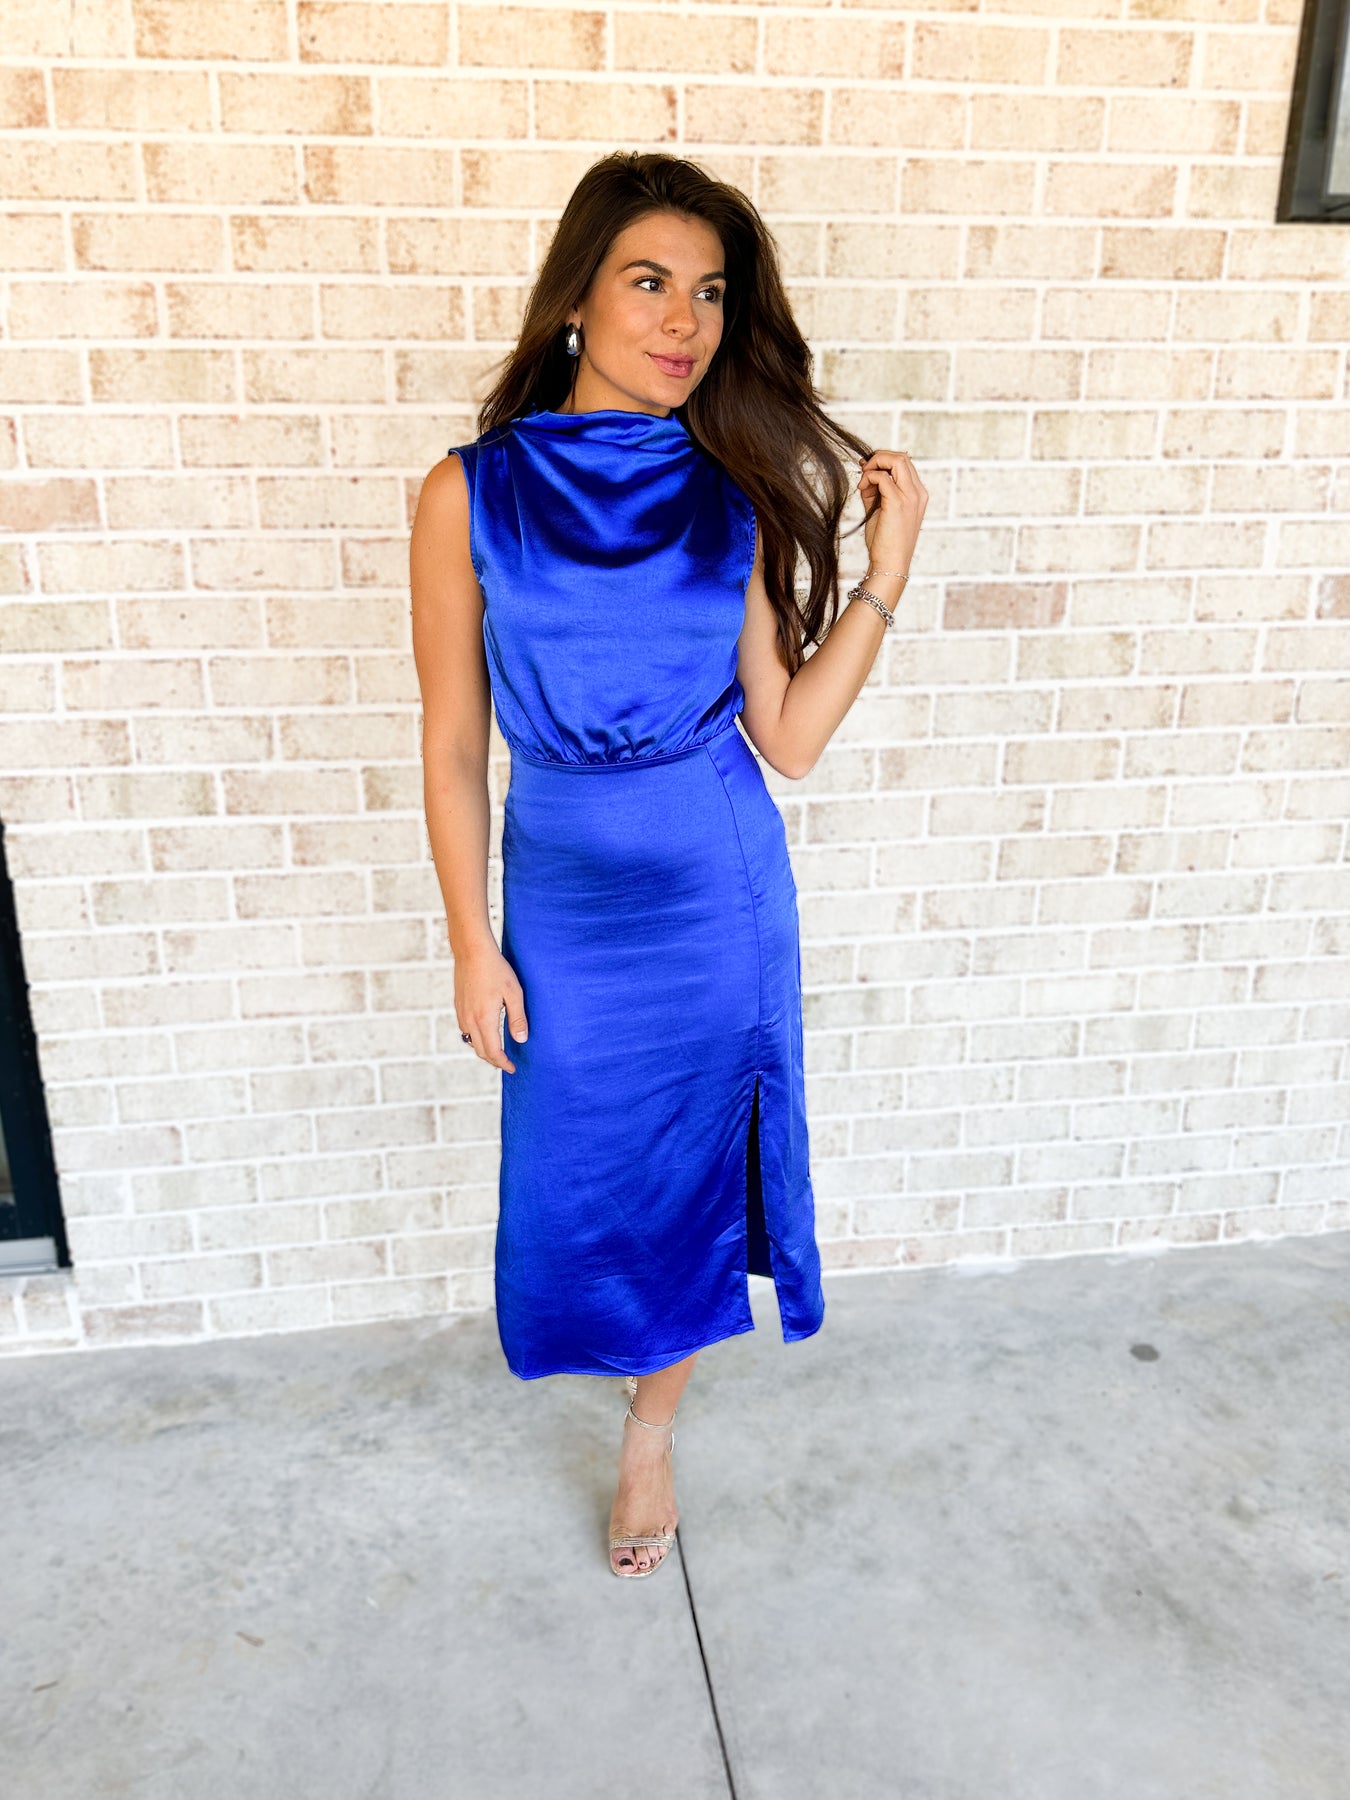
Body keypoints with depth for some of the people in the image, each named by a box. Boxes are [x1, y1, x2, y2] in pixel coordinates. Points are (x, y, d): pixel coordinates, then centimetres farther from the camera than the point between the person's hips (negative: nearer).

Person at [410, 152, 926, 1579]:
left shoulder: (729, 501, -2)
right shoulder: (473, 495, -7)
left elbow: (789, 737, -4)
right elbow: (453, 746, -3)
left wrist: (886, 570, -10)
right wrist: (473, 948, -3)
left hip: (721, 883, 1)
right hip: (565, 887, -1)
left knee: (693, 1160, 13)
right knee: (580, 1165, 14)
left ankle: (651, 1425, 40)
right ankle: (610, 1345, 50)